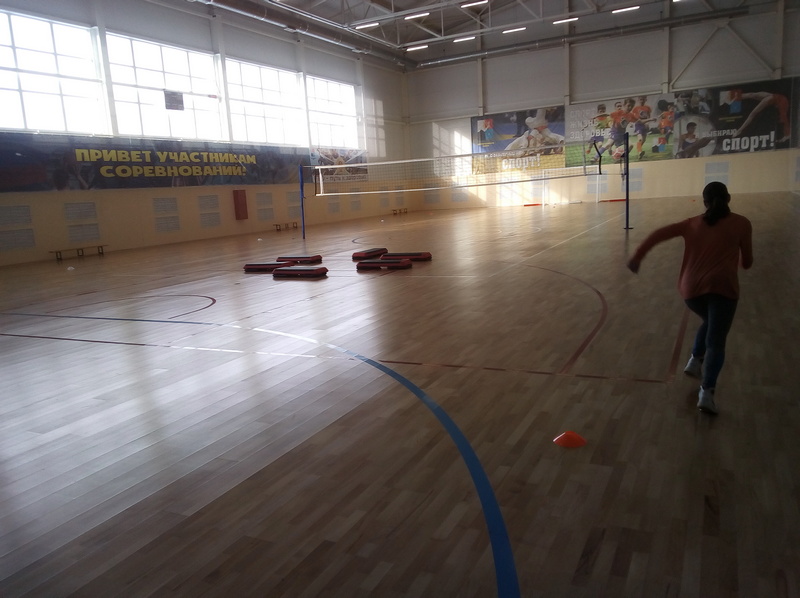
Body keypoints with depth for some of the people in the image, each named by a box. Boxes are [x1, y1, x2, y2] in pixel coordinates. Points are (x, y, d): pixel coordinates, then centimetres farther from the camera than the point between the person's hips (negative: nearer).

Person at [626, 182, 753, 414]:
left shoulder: (693, 224, 16)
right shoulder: (741, 223, 11)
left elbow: (658, 234, 6)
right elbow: (747, 263, 17)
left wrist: (637, 257, 6)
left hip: (691, 289, 3)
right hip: (721, 287, -3)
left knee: (710, 322, 32)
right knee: (716, 340, -3)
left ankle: (695, 361, 23)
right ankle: (706, 392, -16)